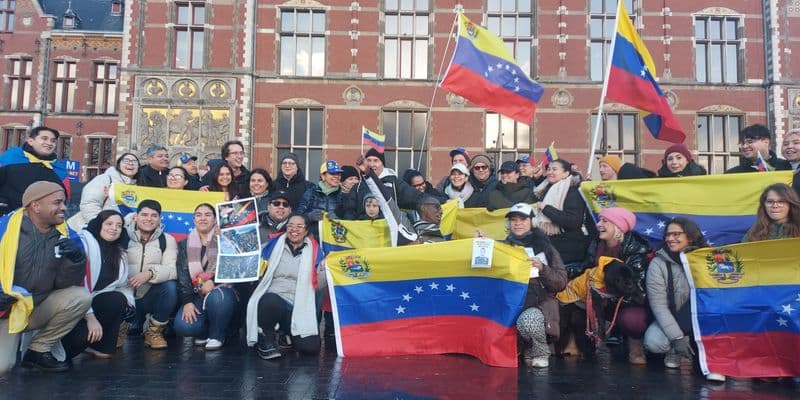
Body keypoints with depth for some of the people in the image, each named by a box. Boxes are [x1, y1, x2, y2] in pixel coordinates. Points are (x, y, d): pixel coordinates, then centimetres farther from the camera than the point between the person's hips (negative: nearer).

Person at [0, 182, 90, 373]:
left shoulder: (65, 236, -3)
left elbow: (66, 285, -4)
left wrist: (76, 258, -22)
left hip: (38, 309, 5)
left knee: (81, 297, -20)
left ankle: (38, 350, -1)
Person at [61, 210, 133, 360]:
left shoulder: (120, 253, 11)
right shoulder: (83, 242, -13)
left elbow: (124, 285, 7)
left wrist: (127, 300, -15)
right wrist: (90, 316, -26)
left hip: (94, 302, 6)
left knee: (120, 300, -22)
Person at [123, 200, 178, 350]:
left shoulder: (167, 240, 3)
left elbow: (172, 270, -11)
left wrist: (150, 273, -30)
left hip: (150, 297, 0)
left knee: (170, 286, -27)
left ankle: (154, 330, -5)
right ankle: (130, 324, 16)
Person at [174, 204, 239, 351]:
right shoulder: (185, 244, 11)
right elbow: (183, 274, 1)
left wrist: (212, 281, -21)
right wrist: (187, 301, -10)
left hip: (221, 290, -2)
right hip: (197, 295, 2)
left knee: (216, 297, -37)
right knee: (182, 327, -24)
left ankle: (217, 335, -10)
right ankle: (204, 332, 11)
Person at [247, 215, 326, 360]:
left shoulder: (313, 251, 11)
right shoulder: (274, 245, 12)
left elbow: (318, 285, 9)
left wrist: (325, 268, -7)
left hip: (300, 308, 1)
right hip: (273, 300, -1)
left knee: (311, 347, -20)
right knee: (270, 300, -39)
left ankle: (289, 333, 16)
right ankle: (266, 341, -9)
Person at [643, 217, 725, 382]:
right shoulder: (658, 264, -11)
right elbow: (658, 305, -15)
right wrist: (677, 337, -24)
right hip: (670, 320, -1)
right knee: (653, 342, -30)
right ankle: (674, 350, 5)